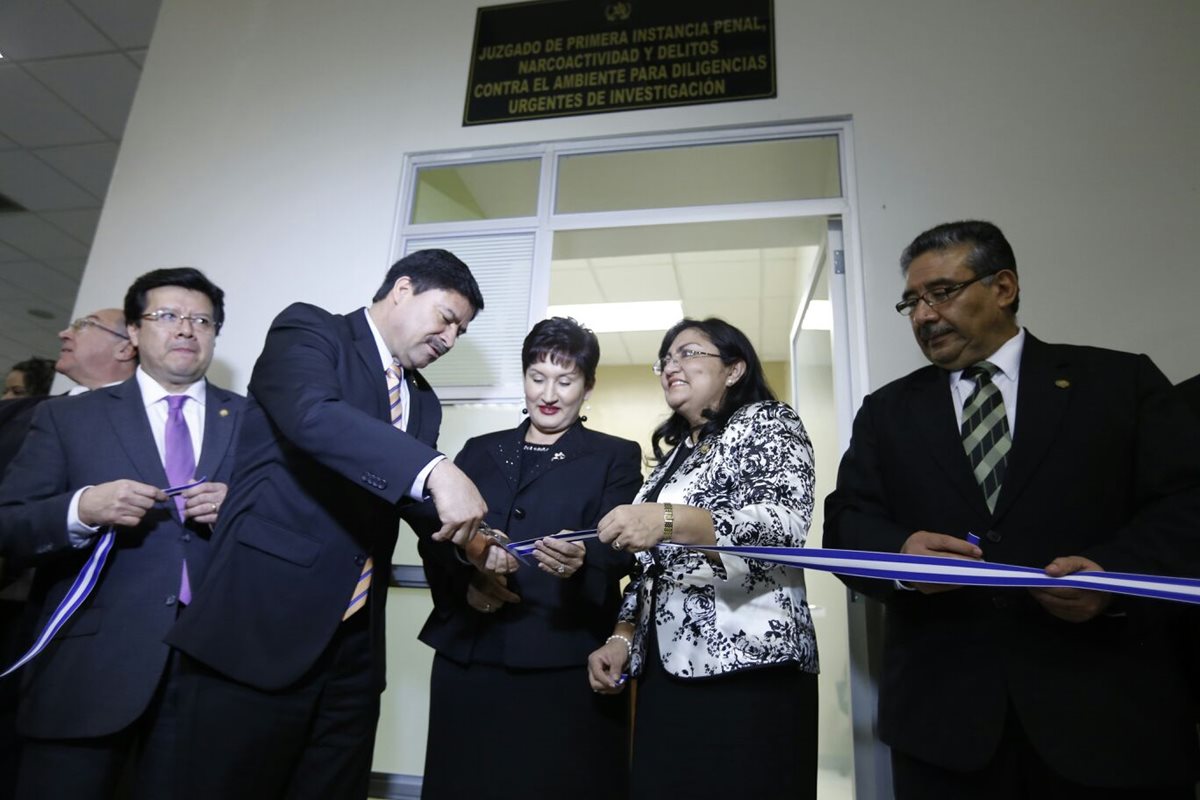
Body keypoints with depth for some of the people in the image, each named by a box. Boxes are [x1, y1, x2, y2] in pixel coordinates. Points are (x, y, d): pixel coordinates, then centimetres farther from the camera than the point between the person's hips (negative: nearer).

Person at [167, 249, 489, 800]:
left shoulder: (422, 401, 17)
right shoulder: (309, 329, -3)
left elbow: (419, 500, 13)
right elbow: (311, 413, -24)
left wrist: (473, 545, -7)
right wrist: (434, 468, -35)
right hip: (262, 623, -6)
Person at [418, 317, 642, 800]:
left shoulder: (615, 457, 6)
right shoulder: (480, 450, 15)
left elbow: (620, 552, -5)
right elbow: (434, 537, 8)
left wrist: (581, 563, -27)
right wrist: (464, 582, -12)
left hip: (564, 662, -3)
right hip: (468, 654, 3)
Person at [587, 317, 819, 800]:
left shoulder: (766, 421, 0)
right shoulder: (674, 453, 20)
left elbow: (788, 523, -18)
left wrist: (671, 520, -30)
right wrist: (621, 639, 6)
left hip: (748, 669, -6)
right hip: (666, 670, 7)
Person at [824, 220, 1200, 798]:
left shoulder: (1121, 381, 6)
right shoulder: (887, 411, 10)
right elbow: (846, 522, 2)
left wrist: (1116, 574, -20)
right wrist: (901, 553, -19)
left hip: (1108, 706, 0)